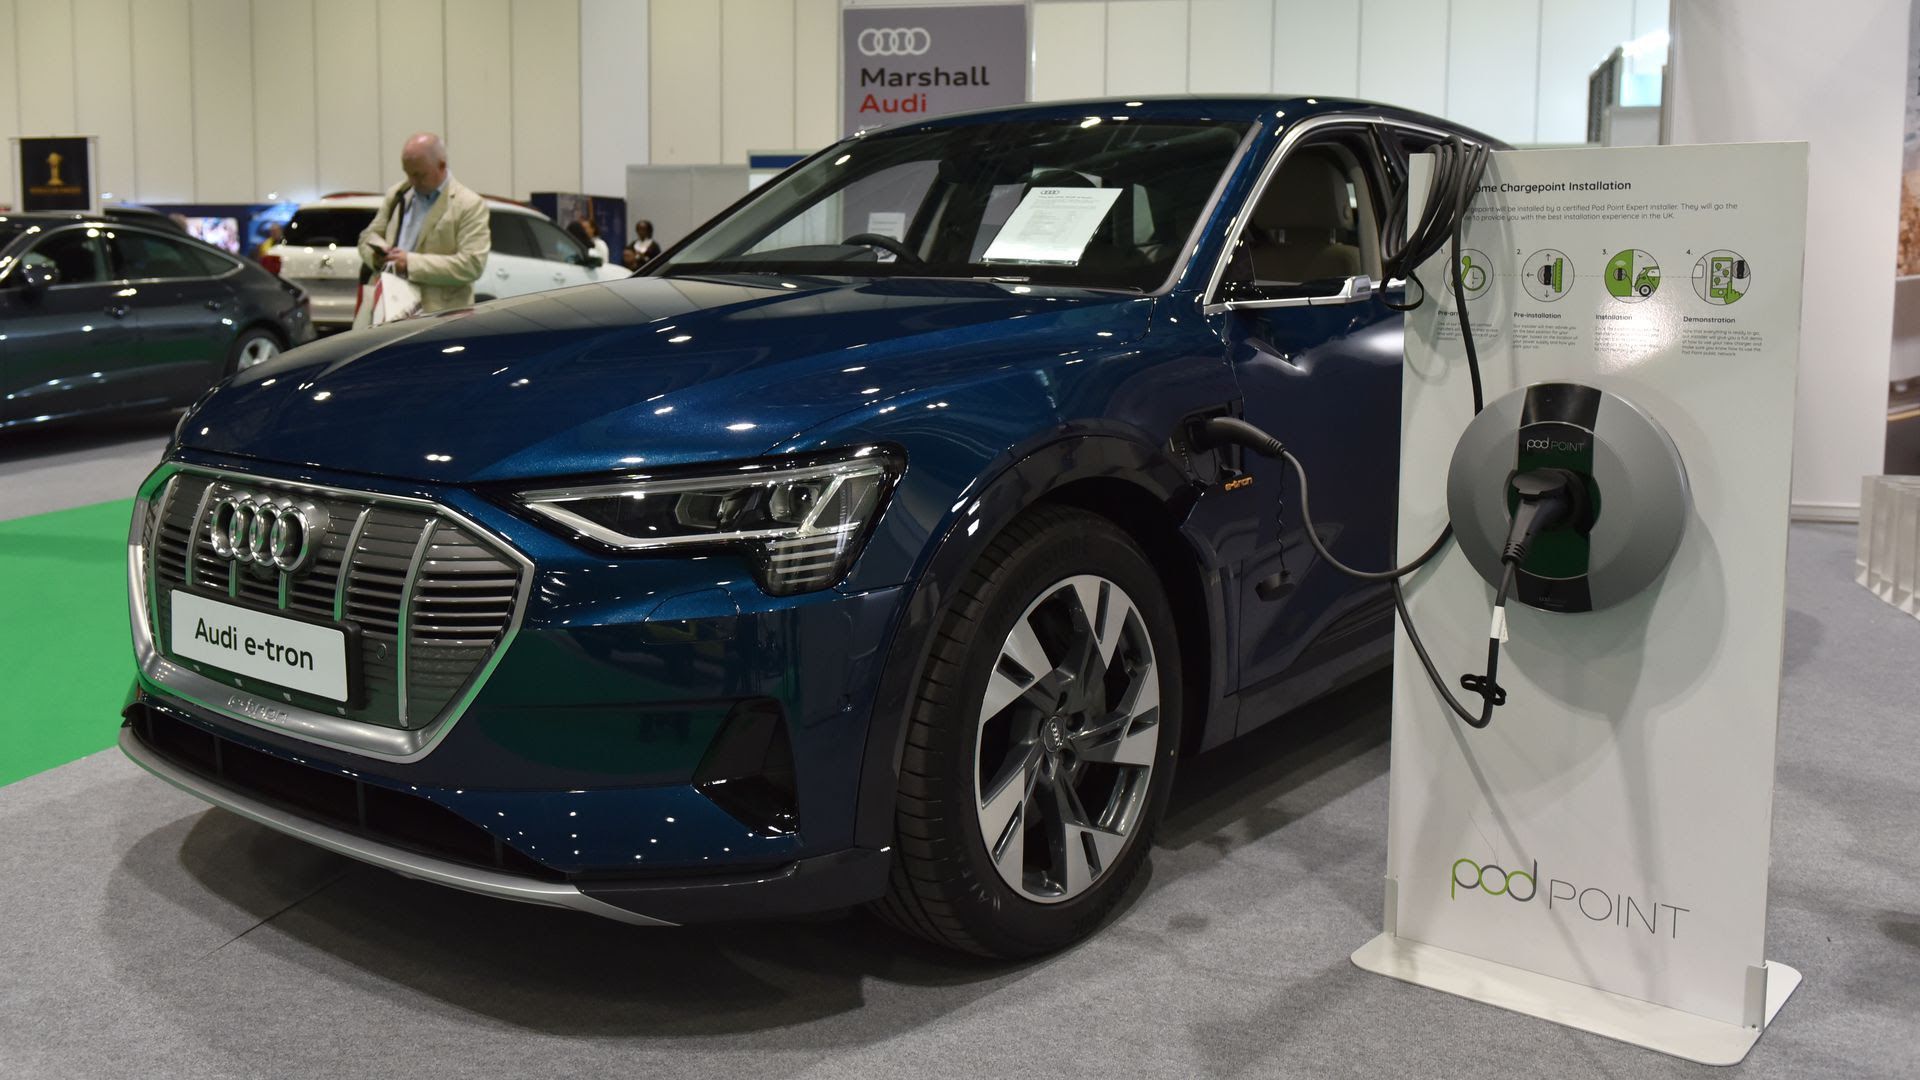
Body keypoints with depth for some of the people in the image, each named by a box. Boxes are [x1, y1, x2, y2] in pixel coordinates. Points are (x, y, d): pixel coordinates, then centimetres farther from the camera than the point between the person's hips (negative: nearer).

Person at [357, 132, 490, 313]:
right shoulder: (397, 194, 16)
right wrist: (377, 253, -1)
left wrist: (412, 263, -17)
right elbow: (369, 235, 25)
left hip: (438, 316, -6)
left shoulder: (470, 205, -5)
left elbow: (472, 265, -14)